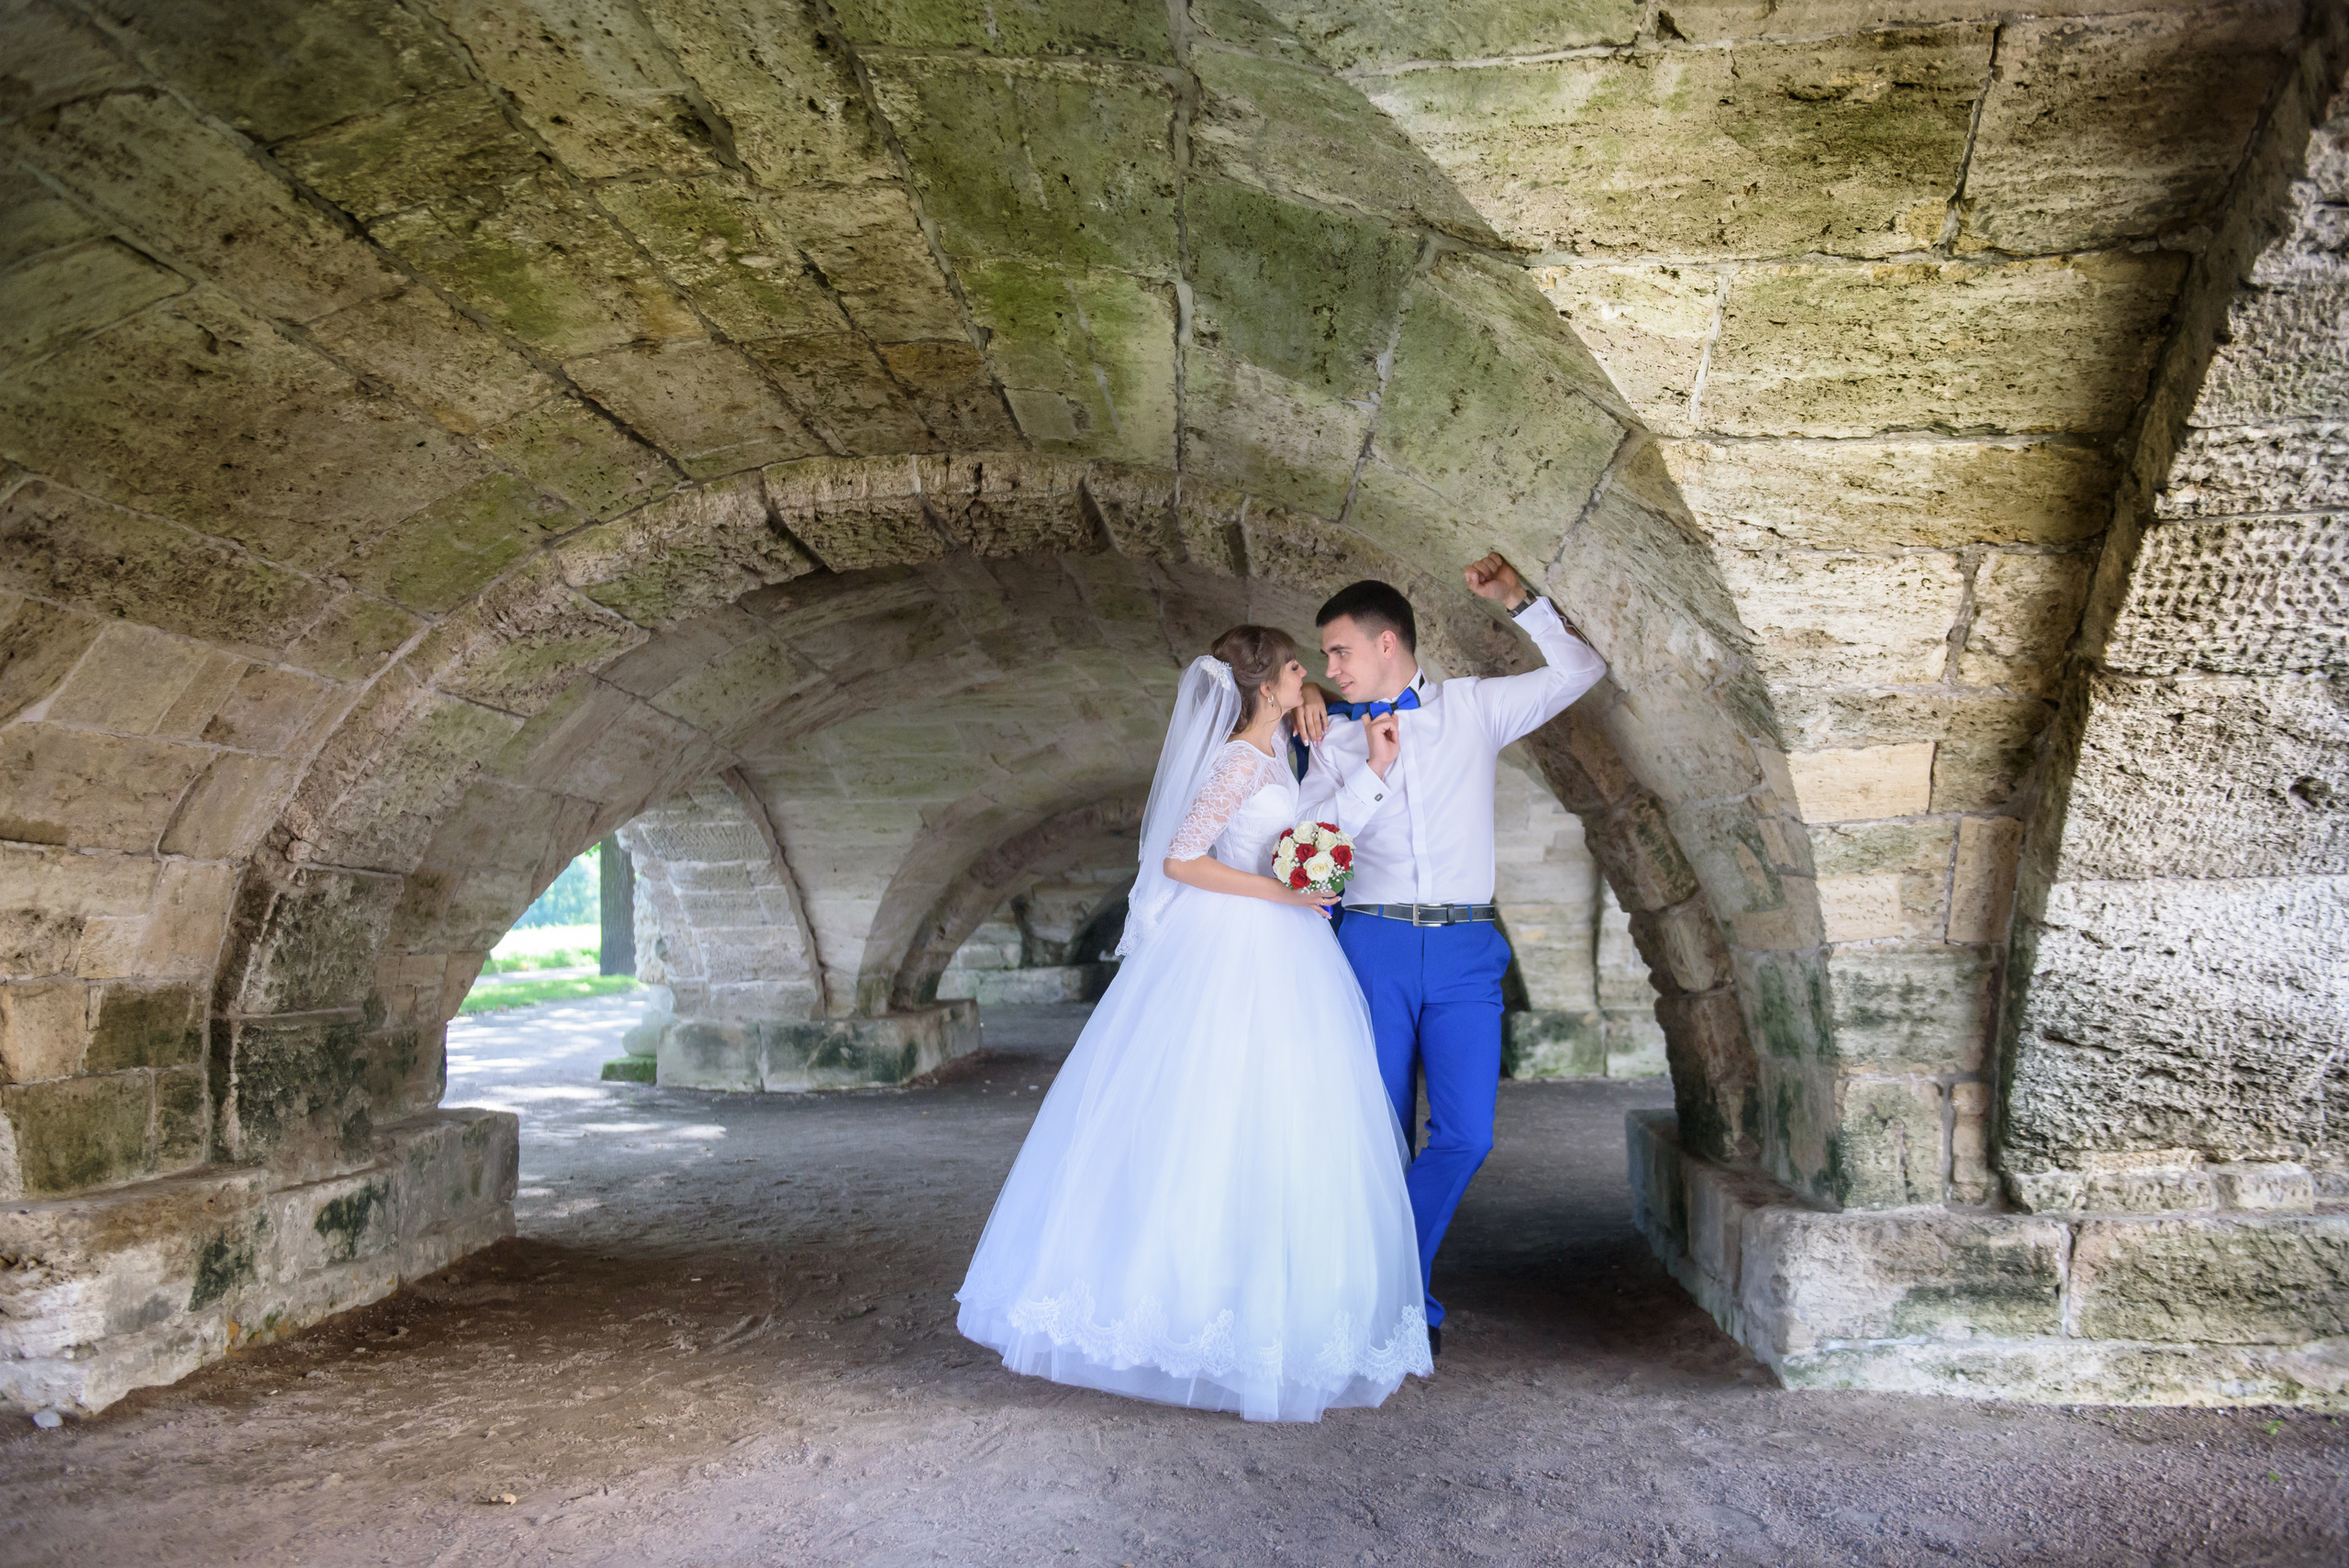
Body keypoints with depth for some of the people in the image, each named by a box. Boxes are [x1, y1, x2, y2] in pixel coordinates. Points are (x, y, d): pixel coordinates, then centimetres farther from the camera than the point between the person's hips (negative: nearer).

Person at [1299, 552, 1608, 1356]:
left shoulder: (1473, 707, 10)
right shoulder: (1338, 739, 11)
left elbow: (1580, 670, 13)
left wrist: (1518, 599, 4)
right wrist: (1372, 772, -7)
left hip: (1466, 952, 0)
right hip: (1374, 943, 0)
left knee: (1465, 1134, -6)